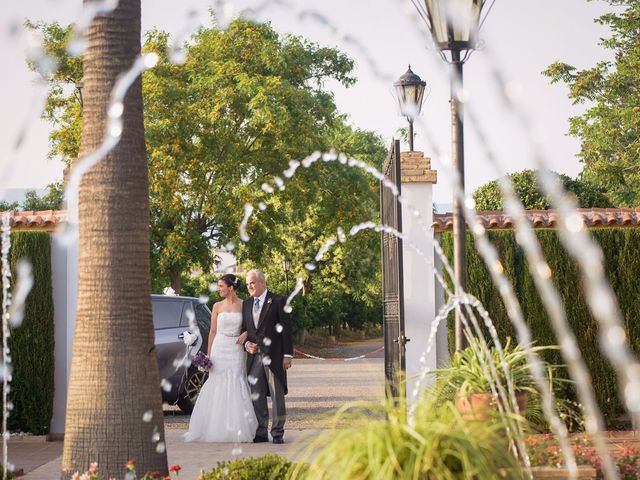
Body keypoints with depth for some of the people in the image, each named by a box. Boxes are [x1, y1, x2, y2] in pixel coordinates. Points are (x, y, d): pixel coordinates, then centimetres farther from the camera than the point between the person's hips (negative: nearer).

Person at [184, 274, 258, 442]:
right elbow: (213, 331, 7)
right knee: (218, 386, -1)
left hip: (236, 350, -1)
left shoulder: (244, 305, 3)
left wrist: (246, 334, -11)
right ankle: (217, 429, 5)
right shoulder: (217, 306, 5)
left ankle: (238, 429, 1)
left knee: (236, 386, -4)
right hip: (219, 348, 1)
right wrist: (208, 354, 2)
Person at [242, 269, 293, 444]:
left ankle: (277, 433, 6)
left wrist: (287, 354, -10)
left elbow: (286, 329, -5)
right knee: (256, 396, 5)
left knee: (277, 396, 1)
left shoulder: (278, 302, -3)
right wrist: (246, 343, -2)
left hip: (274, 357, -5)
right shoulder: (246, 304, 13)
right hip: (254, 356, 5)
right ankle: (261, 433, 11)